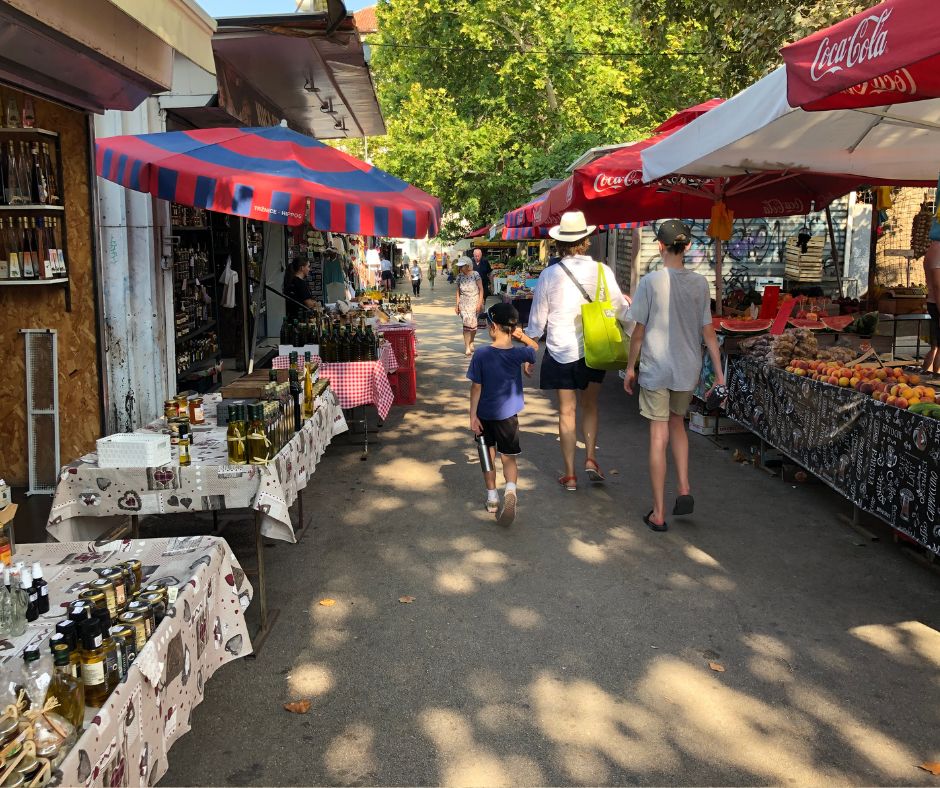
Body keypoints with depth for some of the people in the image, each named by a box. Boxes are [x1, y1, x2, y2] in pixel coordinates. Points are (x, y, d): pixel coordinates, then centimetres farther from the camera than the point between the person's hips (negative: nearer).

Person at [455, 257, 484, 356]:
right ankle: (467, 348, -10)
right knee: (467, 323, -11)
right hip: (464, 303, 1)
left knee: (473, 324, 5)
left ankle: (471, 343, 28)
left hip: (475, 302, -1)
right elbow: (458, 291, 9)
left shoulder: (475, 274, -7)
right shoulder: (459, 276, 2)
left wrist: (480, 303, -12)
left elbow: (481, 289, -6)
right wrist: (457, 305, 5)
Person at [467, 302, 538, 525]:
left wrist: (473, 415, -4)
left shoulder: (481, 354, -15)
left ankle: (492, 498, 25)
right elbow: (534, 347, 15)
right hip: (508, 414, 0)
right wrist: (520, 335, -1)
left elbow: (476, 387, -11)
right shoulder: (519, 354, -10)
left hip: (485, 414, 0)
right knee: (509, 458, 8)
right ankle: (511, 490, -19)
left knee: (488, 456, 17)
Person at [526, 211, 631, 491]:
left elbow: (537, 320, -2)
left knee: (567, 411, 7)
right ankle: (591, 458, 9)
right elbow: (621, 310, 2)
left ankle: (570, 475, 11)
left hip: (560, 351, -1)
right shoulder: (602, 271, -7)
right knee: (590, 405, 21)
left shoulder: (549, 275, -8)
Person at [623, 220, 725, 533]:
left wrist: (630, 368, 4)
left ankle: (658, 513, 9)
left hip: (655, 369, -3)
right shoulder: (700, 283, -1)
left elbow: (638, 331, -7)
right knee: (677, 424, 26)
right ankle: (684, 489, 15)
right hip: (688, 369, 4)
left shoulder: (651, 282, -11)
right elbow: (708, 331, 2)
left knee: (659, 438, 2)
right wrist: (719, 371, 9)